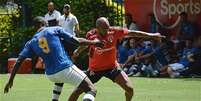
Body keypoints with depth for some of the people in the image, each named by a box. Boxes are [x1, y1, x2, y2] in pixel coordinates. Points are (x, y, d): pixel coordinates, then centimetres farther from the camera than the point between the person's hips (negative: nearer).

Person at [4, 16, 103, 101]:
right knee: (91, 90, -7)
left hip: (50, 75, 5)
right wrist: (93, 42, 18)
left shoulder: (31, 42, 11)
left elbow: (18, 62, 5)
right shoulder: (55, 30, 4)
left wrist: (10, 81, 11)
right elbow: (77, 41, 3)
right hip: (66, 69, -5)